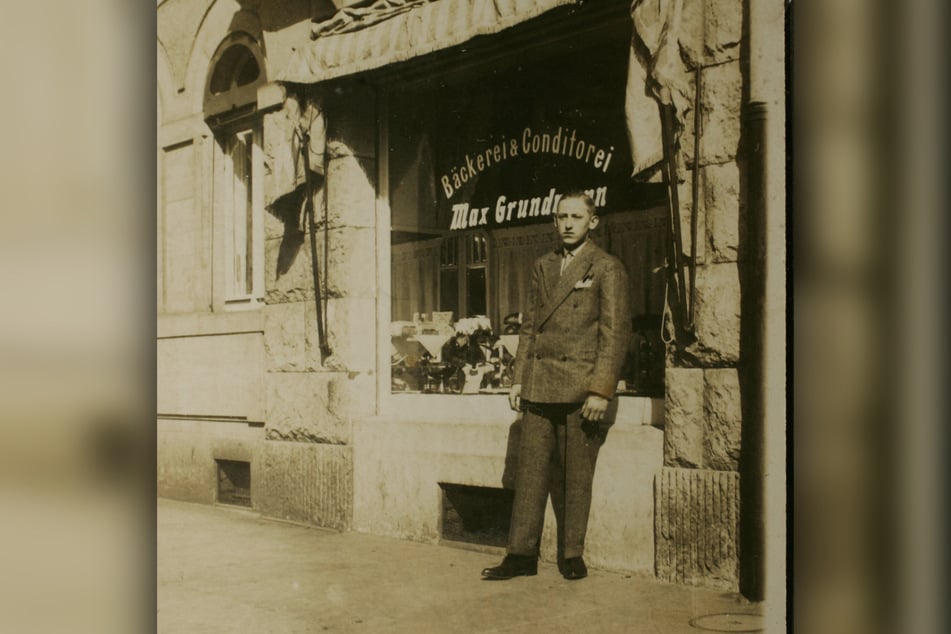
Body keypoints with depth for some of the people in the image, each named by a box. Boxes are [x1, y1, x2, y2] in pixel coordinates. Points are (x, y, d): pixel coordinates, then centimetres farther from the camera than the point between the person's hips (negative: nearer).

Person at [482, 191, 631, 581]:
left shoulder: (607, 268, -2)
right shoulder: (544, 266, 16)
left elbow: (616, 333, -7)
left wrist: (601, 391, -14)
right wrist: (518, 378, 10)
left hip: (580, 388, -5)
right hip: (539, 387, 5)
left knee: (575, 476, 3)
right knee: (531, 469, 4)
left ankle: (572, 555, 14)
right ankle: (521, 554, 9)